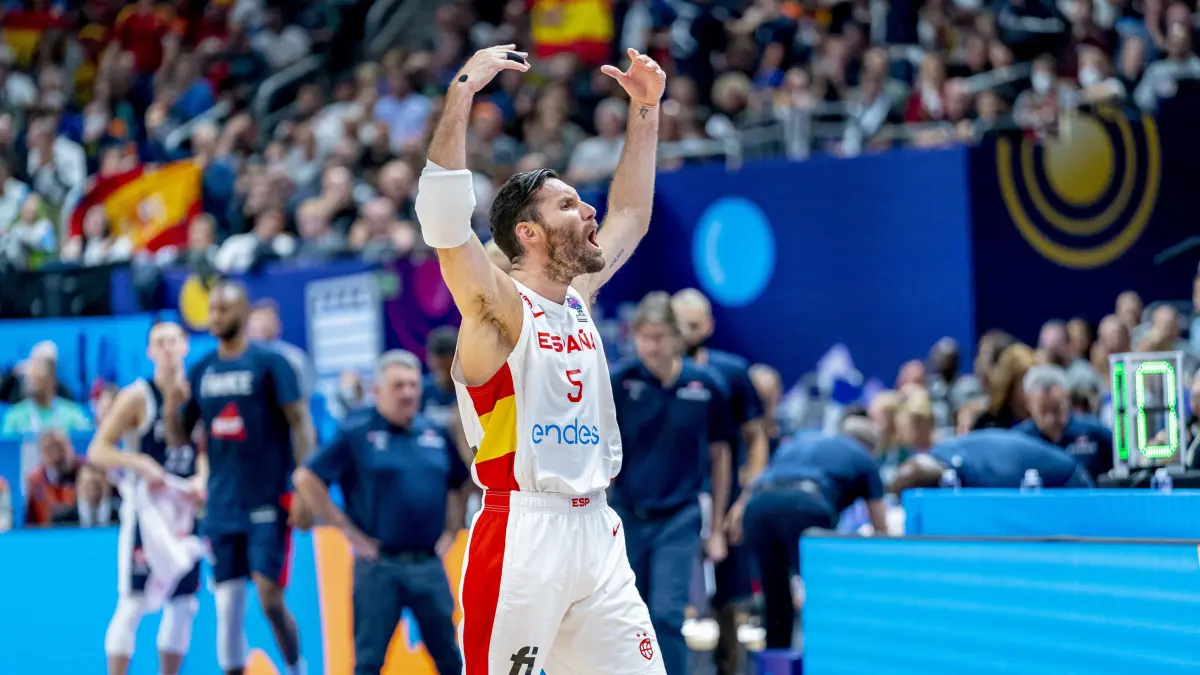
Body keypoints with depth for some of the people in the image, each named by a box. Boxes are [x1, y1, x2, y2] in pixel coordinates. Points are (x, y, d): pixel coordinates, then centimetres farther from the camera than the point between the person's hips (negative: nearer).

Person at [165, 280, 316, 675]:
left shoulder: (269, 363, -6)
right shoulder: (201, 371, 10)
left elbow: (300, 423, -8)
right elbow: (178, 440, 12)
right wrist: (172, 409, -10)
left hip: (268, 502, -5)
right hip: (222, 506, 5)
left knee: (269, 596, -9)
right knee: (227, 606, 4)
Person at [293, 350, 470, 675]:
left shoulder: (435, 433, 10)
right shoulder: (356, 433, -4)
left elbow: (460, 484, 25)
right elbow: (307, 479, -8)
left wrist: (451, 531, 13)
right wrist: (347, 530, -7)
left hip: (429, 565, 4)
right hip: (379, 566, -4)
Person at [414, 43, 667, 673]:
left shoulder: (578, 297, 15)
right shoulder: (499, 307, -7)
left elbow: (632, 216, 28)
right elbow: (444, 220, -23)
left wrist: (645, 111, 23)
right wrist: (462, 91, -26)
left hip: (597, 530, 7)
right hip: (523, 533, -7)